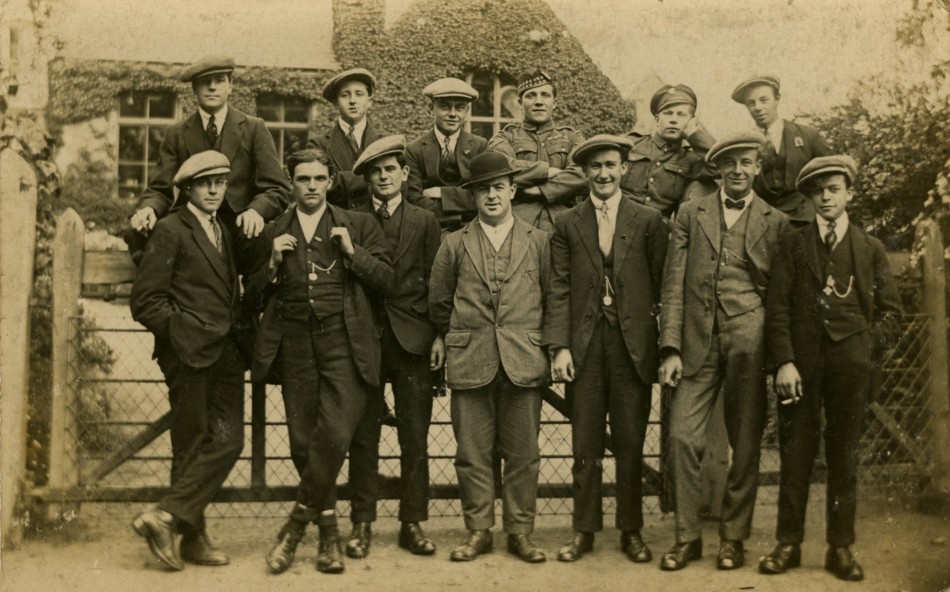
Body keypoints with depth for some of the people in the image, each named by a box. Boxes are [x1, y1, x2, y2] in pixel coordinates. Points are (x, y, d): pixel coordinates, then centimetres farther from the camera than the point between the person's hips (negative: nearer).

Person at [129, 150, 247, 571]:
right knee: (192, 447, -2)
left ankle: (170, 517, 3)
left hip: (225, 353, 7)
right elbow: (145, 301, -8)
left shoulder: (224, 233, 20)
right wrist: (187, 331, -10)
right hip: (188, 353, -7)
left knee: (228, 441, -3)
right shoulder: (170, 231, -3)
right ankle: (192, 536, 7)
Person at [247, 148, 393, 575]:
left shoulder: (359, 225, 11)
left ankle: (296, 525, 1)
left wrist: (352, 251, -8)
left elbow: (385, 281, 4)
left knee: (334, 435, -16)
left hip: (343, 343, -2)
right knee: (304, 442, 3)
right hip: (295, 345, 2)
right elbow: (256, 299, 13)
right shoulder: (272, 233, 14)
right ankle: (328, 533, 19)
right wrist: (273, 263, -3)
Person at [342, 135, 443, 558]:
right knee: (363, 436, 2)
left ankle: (413, 524, 12)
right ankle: (362, 524, 12)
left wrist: (438, 336, -1)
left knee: (415, 438, 2)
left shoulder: (425, 222, 9)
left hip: (412, 340, 1)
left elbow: (435, 283, 6)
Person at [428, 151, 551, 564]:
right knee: (472, 453, 3)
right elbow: (438, 303, 15)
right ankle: (478, 531, 15)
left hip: (524, 363, 0)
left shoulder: (539, 242, 7)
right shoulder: (455, 244, 8)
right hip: (470, 364, 1)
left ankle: (520, 532, 14)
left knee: (522, 453, 3)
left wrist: (537, 344, 9)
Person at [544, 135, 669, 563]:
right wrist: (559, 346, -5)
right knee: (585, 445, 6)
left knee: (631, 444, 6)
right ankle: (585, 530, 17)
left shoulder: (649, 221, 5)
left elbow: (661, 285, 4)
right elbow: (559, 289, 4)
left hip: (633, 343, -1)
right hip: (584, 343, 1)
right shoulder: (567, 224, 8)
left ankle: (631, 531, 18)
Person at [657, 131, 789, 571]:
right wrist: (671, 348, -4)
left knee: (745, 444, 5)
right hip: (698, 343, 1)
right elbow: (674, 285, 4)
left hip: (749, 344, 0)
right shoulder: (690, 214, 10)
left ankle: (733, 538, 19)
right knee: (683, 437, -5)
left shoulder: (776, 223, 8)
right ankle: (687, 536, 9)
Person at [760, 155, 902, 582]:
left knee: (844, 455, 5)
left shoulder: (870, 249, 14)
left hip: (850, 365, 1)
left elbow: (890, 310, 13)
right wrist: (783, 362, -9)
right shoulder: (793, 245, 10)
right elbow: (777, 307, 2)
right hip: (801, 361, -1)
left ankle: (840, 547, 13)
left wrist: (870, 344, -4)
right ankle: (788, 543, 9)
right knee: (795, 454, 1)